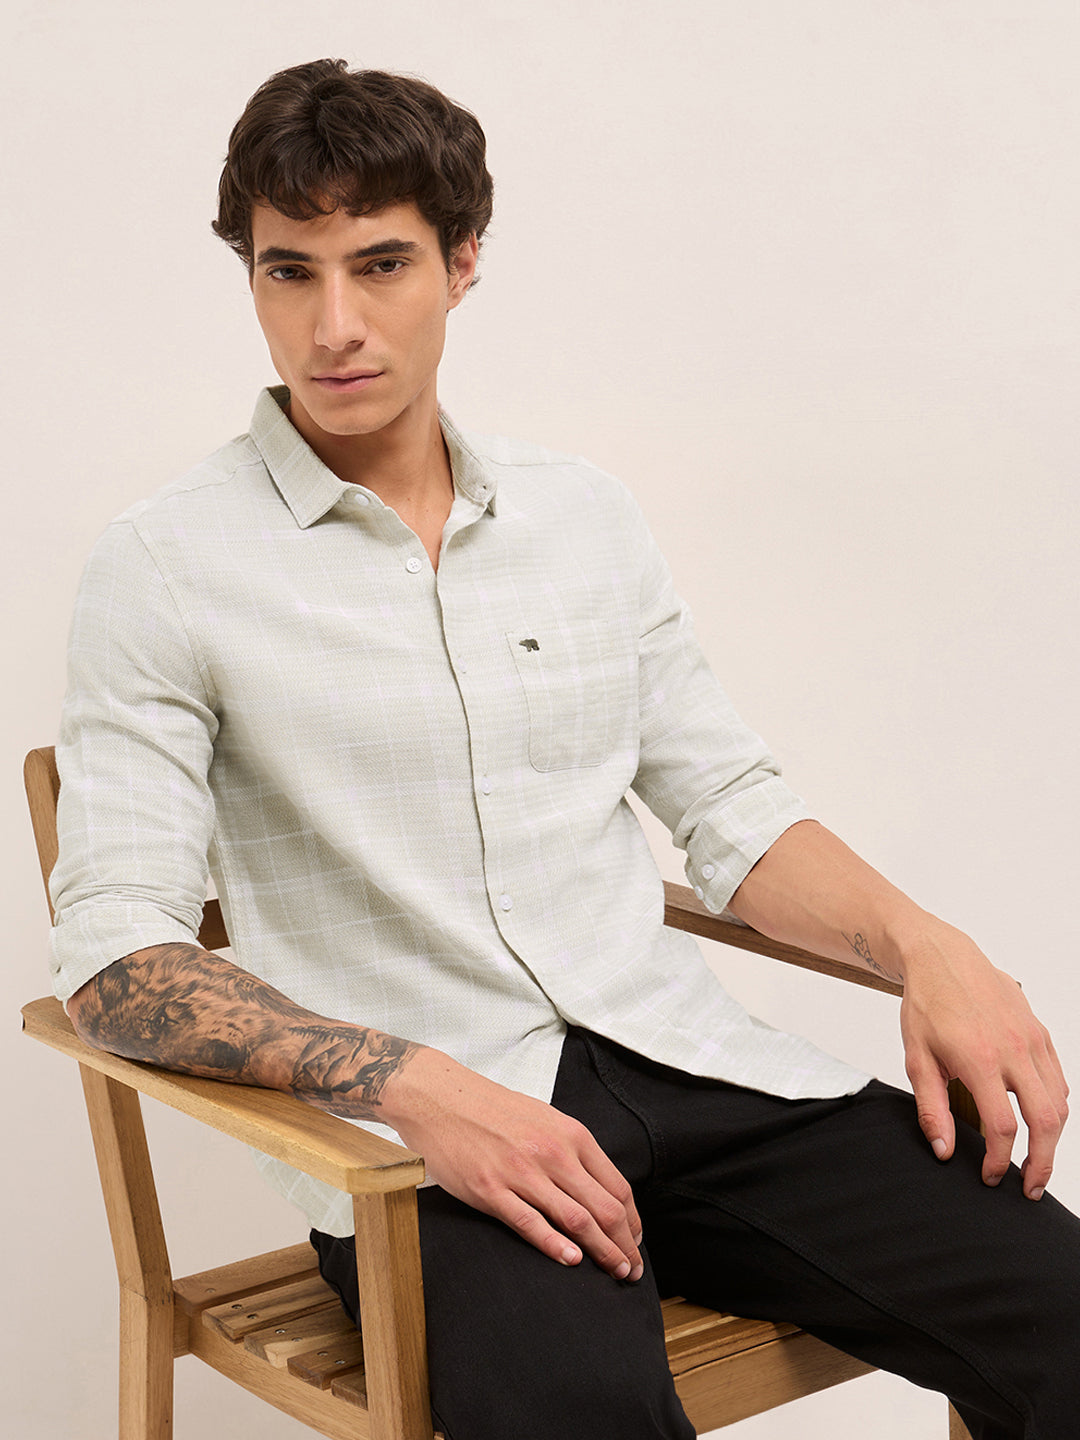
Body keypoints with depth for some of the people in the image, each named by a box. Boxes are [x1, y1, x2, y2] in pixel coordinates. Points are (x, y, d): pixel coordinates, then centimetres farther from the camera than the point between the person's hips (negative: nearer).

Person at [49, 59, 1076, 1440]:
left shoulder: (586, 515, 15)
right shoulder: (163, 570, 0)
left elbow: (731, 808, 19)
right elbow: (113, 950, -7)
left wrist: (924, 946, -1)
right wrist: (417, 1086, -21)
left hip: (685, 1065, 5)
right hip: (411, 1131, -4)